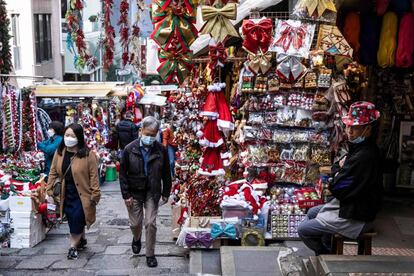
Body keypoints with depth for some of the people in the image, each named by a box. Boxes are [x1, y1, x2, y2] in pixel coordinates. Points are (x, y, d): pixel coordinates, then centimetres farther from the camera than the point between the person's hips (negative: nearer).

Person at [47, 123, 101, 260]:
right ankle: (82, 240, 36)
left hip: (81, 194, -5)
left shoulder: (88, 155, -14)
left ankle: (73, 246, 12)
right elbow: (53, 172, 9)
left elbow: (93, 176, -13)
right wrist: (50, 189, 3)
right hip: (66, 194, 5)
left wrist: (95, 194, -14)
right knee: (72, 219, 13)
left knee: (77, 219, -5)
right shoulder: (59, 153, 2)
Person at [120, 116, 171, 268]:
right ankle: (136, 239, 45)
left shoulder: (161, 150, -7)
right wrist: (126, 195, -9)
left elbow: (166, 174, 2)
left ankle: (150, 254, 16)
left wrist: (166, 193, 3)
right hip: (134, 192, 0)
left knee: (151, 223, -1)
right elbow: (122, 174, -5)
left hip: (152, 192, 0)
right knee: (135, 223, 10)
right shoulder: (130, 149, -10)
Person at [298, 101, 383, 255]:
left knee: (303, 230, -5)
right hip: (350, 206, 11)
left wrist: (337, 177, -4)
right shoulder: (359, 148, 4)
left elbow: (337, 189, -25)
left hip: (355, 220, -11)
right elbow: (335, 168, 15)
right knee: (312, 212, 27)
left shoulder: (365, 156, -29)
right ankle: (327, 250, 29)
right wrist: (341, 168, -7)